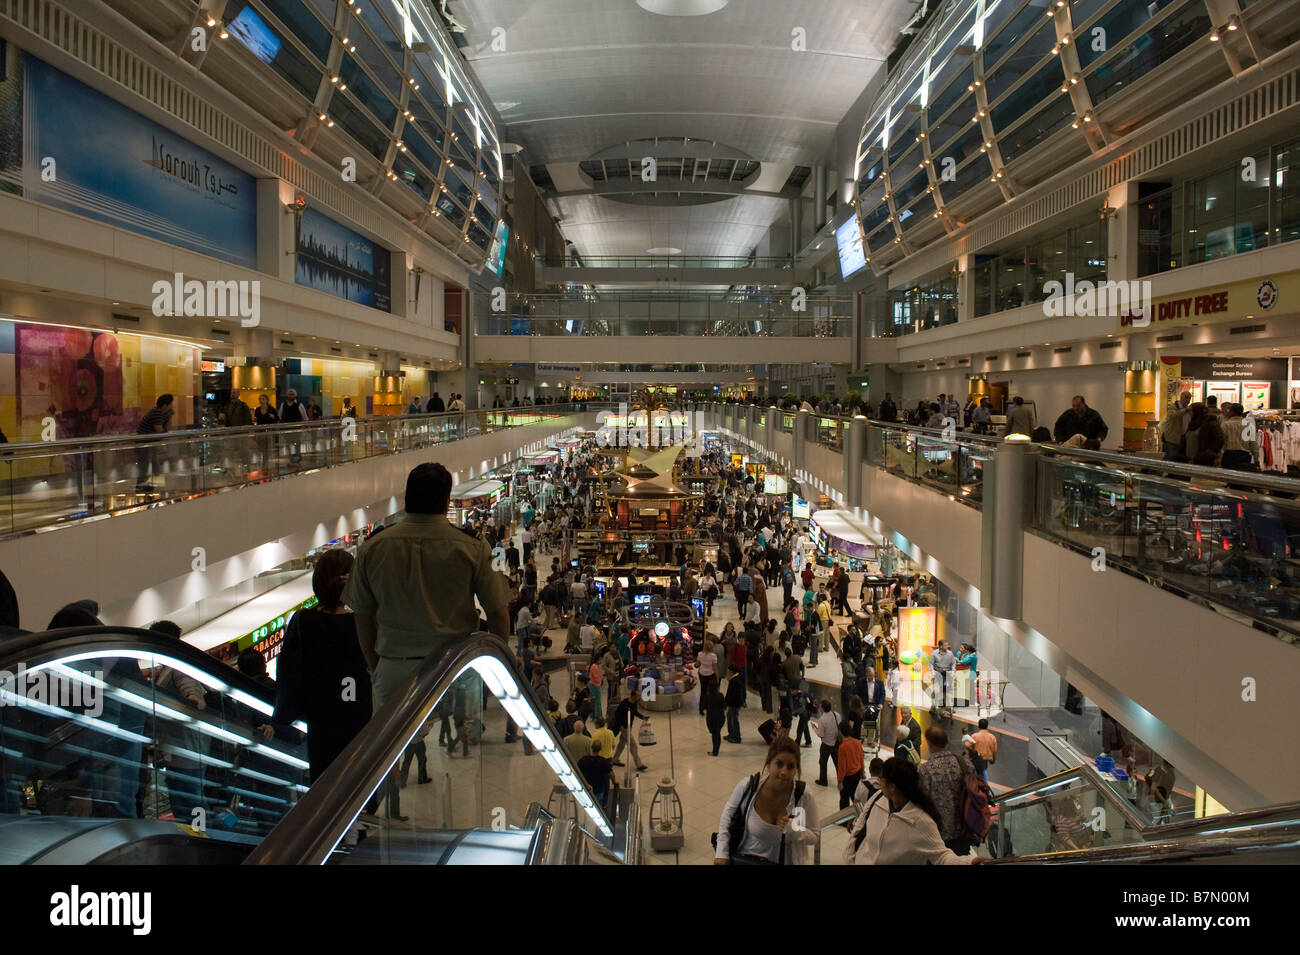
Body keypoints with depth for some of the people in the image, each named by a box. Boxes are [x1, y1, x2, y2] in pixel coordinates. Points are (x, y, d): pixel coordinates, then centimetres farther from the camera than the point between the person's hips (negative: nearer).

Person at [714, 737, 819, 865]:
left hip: (783, 861, 1)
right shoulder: (747, 786, -16)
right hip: (743, 858, -1)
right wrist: (721, 853, 1)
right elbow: (728, 813, 3)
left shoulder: (803, 795, -16)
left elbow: (813, 837, -4)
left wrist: (792, 829, -23)